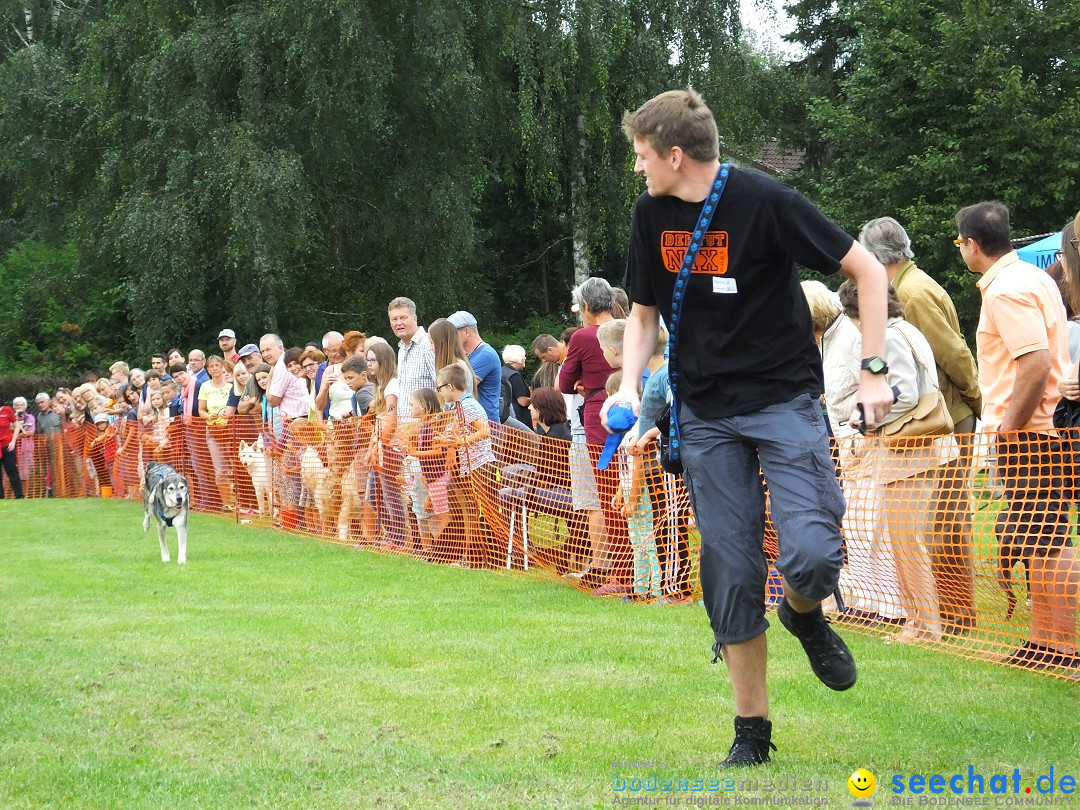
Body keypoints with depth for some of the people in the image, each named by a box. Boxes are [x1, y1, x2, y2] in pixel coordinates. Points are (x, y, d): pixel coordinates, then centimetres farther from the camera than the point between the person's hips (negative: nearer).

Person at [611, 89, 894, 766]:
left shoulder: (764, 201, -14)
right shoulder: (652, 215, 3)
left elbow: (868, 270, -8)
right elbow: (645, 311, 15)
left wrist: (874, 370, -12)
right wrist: (630, 386, -2)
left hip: (785, 400, -4)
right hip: (706, 414, 4)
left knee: (811, 554, -20)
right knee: (730, 572, 2)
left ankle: (805, 614, 17)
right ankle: (752, 729, 14)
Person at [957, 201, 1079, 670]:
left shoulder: (1006, 290, -16)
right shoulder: (1032, 277, 16)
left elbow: (1037, 363, -26)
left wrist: (1009, 428, -18)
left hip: (1026, 433, -10)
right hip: (1040, 427, 10)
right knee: (1040, 543, 13)